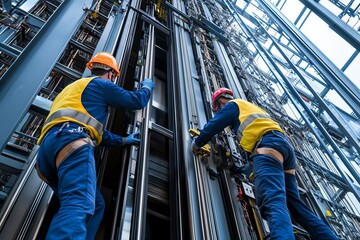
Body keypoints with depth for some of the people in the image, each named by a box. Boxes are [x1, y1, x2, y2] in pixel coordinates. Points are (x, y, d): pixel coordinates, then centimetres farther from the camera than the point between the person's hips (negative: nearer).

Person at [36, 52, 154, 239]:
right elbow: (137, 101, 16)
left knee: (95, 204, 8)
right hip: (71, 141, -9)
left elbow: (95, 131, 44)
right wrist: (147, 86, 38)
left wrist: (123, 141, 49)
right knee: (79, 205, -28)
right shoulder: (100, 83, 15)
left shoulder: (74, 87, 41)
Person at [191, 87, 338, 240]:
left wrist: (197, 144, 26)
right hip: (284, 145, 9)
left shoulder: (232, 105, 17)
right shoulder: (250, 107, 42)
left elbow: (212, 127, 10)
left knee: (273, 201, -30)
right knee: (295, 204, 6)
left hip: (269, 145, -9)